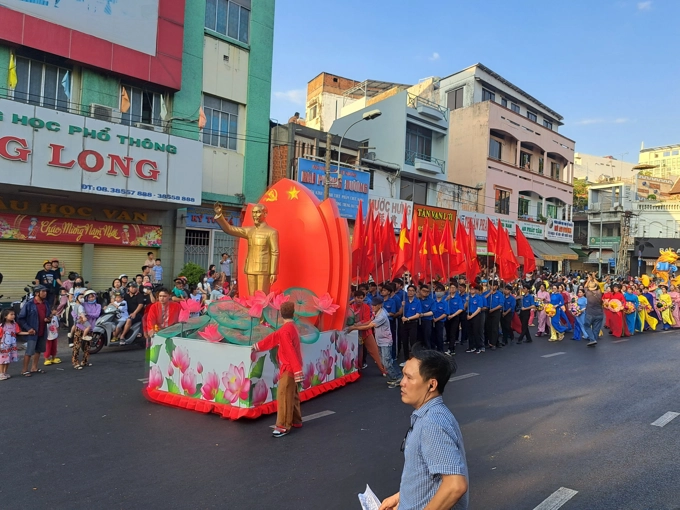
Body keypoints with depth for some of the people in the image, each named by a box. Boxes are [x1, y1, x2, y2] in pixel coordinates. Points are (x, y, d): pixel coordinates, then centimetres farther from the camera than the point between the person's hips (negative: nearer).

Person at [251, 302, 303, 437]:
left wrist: (298, 372, -25)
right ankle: (296, 421, 28)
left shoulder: (285, 330, -22)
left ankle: (283, 426, -2)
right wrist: (257, 346, 29)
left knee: (284, 396, -6)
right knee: (292, 395, 18)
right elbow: (274, 337, 19)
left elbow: (291, 353, -24)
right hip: (291, 368, 10)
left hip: (288, 369, -10)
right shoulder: (292, 327, 8)